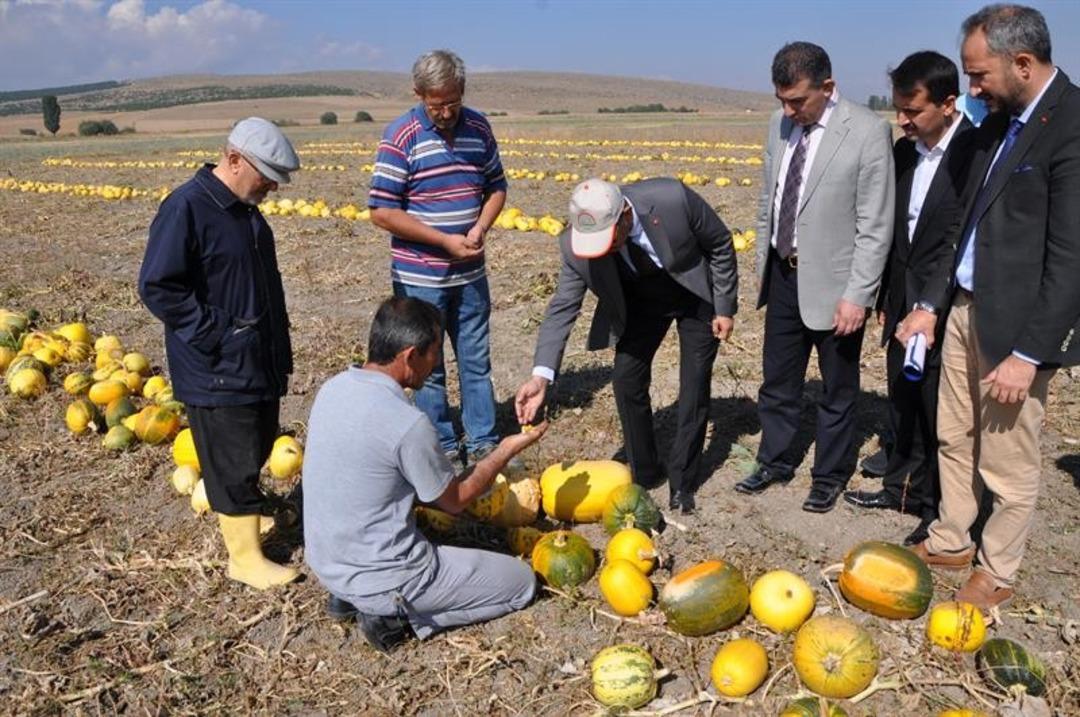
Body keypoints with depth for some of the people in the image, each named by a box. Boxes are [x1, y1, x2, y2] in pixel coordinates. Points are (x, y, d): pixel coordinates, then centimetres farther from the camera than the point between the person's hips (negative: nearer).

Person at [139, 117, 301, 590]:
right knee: (232, 462, 1)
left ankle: (244, 512, 42)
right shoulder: (186, 208, -19)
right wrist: (215, 336, -20)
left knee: (257, 448, 20)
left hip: (259, 361, 9)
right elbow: (157, 286, -21)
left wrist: (278, 344, 15)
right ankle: (245, 557, 13)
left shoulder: (245, 209, 9)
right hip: (218, 371, -9)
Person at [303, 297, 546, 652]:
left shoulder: (333, 388, -4)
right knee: (521, 581, 5)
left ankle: (353, 596, 16)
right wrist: (506, 451, 4)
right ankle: (397, 613, -2)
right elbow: (454, 500, -9)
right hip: (378, 576, -8)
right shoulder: (408, 424, -27)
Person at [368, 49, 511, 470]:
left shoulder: (478, 127, 3)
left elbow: (496, 187, 13)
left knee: (476, 360, 14)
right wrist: (445, 240, -17)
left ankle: (483, 443, 28)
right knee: (428, 368, 7)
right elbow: (381, 211, -14)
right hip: (420, 277, -4)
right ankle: (442, 449, 23)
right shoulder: (402, 136, -12)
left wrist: (480, 229, -8)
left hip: (470, 274, 5)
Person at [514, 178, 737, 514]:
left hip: (697, 297, -2)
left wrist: (725, 308, -12)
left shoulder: (672, 199, -36)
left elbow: (720, 244, -18)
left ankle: (682, 483, 13)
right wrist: (541, 375, -31)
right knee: (626, 380, -3)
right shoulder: (576, 243, -28)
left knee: (694, 387, -2)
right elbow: (563, 306, -21)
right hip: (640, 303, 2)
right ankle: (644, 473, 17)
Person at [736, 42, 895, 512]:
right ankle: (774, 462, 36)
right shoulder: (780, 125, 2)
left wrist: (857, 295, -18)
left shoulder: (869, 132, -16)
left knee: (837, 390, 12)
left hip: (831, 281, -5)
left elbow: (875, 226, -16)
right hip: (783, 275, 6)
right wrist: (763, 264, 12)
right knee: (777, 380, 18)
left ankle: (830, 476, 29)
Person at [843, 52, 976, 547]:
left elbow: (961, 240, -23)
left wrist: (929, 308, -30)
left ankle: (941, 512, 25)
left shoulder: (975, 152, -18)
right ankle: (902, 488, 38)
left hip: (945, 312, -7)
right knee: (903, 405, 20)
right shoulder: (903, 150, 6)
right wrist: (886, 298, 14)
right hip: (904, 305, 7)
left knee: (941, 416, 6)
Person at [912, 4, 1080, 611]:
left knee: (1008, 463, 8)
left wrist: (1027, 354, -18)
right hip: (967, 306, 8)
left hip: (1017, 323, -8)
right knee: (954, 438, 20)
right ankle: (951, 541, 38)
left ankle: (997, 573, 28)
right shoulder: (1000, 120, 8)